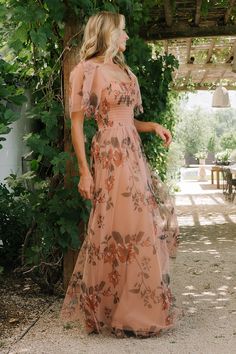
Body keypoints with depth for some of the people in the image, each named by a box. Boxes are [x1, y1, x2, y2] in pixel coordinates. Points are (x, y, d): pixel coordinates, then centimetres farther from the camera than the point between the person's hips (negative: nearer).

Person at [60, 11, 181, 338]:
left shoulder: (124, 71, 18)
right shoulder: (87, 70, -5)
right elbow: (76, 124, -9)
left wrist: (153, 126, 6)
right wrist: (84, 172, -14)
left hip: (134, 156, 8)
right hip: (110, 159, -8)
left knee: (142, 227, 10)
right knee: (119, 232, -5)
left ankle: (137, 307, 23)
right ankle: (118, 313, 10)